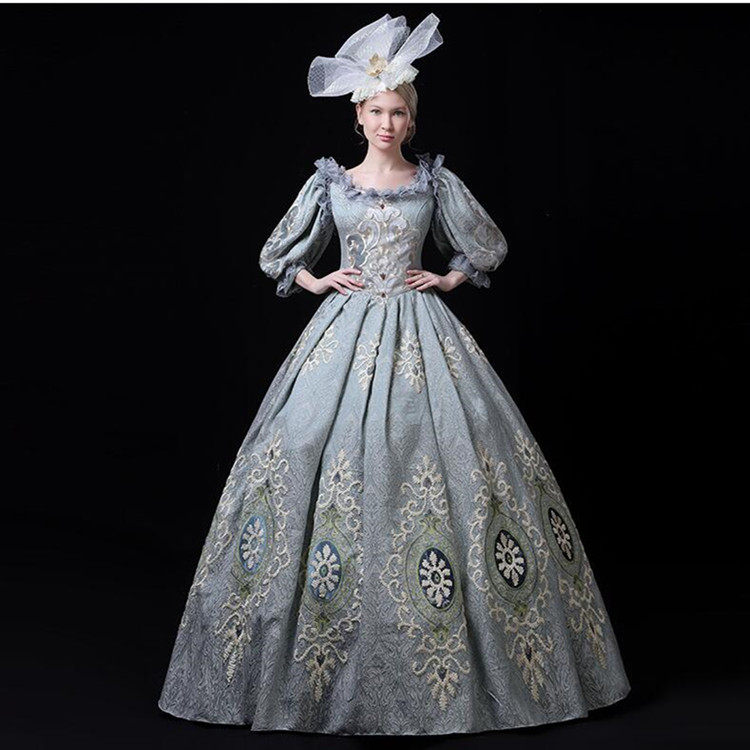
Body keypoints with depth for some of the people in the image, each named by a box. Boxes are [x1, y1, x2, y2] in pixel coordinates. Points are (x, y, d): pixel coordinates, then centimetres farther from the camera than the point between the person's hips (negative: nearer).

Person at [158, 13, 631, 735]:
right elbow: (279, 255, 16)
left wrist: (446, 279, 5)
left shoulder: (435, 181, 6)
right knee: (320, 458, -6)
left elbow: (488, 247, 17)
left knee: (440, 451, -6)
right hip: (347, 330, 0)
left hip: (420, 330, 0)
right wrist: (319, 282, 2)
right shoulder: (330, 182, 6)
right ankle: (314, 653, 8)